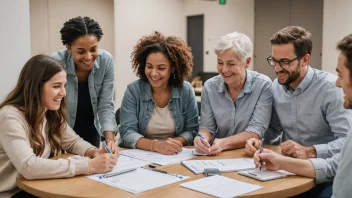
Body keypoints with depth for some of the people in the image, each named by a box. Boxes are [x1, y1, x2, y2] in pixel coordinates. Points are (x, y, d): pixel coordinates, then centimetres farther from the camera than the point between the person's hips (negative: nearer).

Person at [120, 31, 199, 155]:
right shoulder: (133, 91, -7)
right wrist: (155, 145, -27)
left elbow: (191, 130, 1)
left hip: (176, 157, 2)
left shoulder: (186, 90, -3)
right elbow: (127, 133, -12)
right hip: (140, 156, -1)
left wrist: (175, 142, -18)